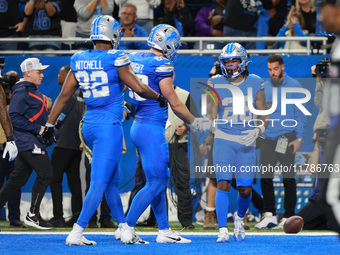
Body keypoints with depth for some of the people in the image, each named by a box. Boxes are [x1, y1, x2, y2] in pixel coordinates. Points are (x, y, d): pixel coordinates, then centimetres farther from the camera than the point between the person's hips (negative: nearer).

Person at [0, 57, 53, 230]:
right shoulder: (21, 92, -12)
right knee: (45, 173, -12)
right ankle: (33, 215, -7)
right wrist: (37, 129, -20)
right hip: (28, 142, -10)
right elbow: (14, 117, -20)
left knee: (17, 179, 10)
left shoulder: (34, 92, 20)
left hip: (33, 142, 10)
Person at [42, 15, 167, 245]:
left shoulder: (79, 61, 6)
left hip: (88, 126, 7)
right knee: (99, 183, -7)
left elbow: (64, 95, 9)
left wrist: (50, 125, 15)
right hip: (109, 125, -7)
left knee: (112, 181, 18)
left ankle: (124, 227, 24)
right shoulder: (116, 59, -11)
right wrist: (159, 97, 12)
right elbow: (139, 89, -7)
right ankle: (76, 233, -13)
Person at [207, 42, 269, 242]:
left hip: (247, 142, 1)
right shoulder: (216, 83, 2)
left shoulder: (255, 84, 2)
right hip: (223, 139, -1)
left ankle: (240, 217, 32)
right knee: (223, 184, -14)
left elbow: (264, 117, 5)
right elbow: (211, 116, 6)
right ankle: (223, 230, -10)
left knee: (245, 189, 0)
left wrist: (257, 131, -13)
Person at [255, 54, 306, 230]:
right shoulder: (263, 87, 11)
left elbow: (300, 114, -1)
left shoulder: (293, 86, 0)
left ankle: (289, 216, 4)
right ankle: (269, 215, 6)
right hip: (268, 137, 4)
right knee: (265, 176, 0)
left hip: (287, 136, -4)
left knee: (288, 178, -1)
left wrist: (299, 138, -7)